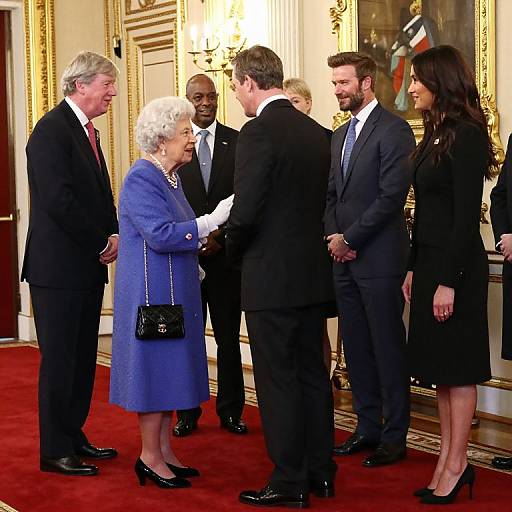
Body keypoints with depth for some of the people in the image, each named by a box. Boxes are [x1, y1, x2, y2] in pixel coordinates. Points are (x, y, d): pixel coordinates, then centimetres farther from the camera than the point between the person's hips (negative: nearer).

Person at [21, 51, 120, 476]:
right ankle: (54, 450, 7)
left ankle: (73, 437, 23)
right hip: (58, 266, -9)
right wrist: (103, 243, -13)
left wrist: (113, 237, 1)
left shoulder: (88, 131, 16)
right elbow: (58, 201, -21)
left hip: (88, 266, 9)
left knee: (83, 358, 13)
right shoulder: (52, 129, -13)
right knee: (59, 359, -2)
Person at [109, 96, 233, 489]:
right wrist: (213, 220, -26)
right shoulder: (141, 179, -16)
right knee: (155, 367, -4)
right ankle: (150, 457, 5)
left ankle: (165, 452, 19)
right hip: (152, 290, -10)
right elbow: (160, 235, -26)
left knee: (170, 368, 12)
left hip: (174, 291, 10)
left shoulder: (170, 176, 13)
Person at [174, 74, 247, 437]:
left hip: (225, 254, 0)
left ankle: (230, 411, 17)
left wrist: (222, 237, -10)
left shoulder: (237, 142, 4)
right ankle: (188, 413, 16)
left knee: (229, 337, 6)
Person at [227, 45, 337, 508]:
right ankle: (320, 471, 25)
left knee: (277, 381, 0)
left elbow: (245, 211, -19)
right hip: (314, 275, 8)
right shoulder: (317, 133, 9)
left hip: (271, 276, -8)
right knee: (313, 373, 15)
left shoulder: (258, 132, -15)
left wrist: (234, 251, -1)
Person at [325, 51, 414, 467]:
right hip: (345, 259, 8)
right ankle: (368, 427, 22)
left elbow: (392, 196, -16)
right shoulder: (340, 135, 17)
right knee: (356, 349, 12)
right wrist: (333, 236, 2)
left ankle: (394, 436, 8)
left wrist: (350, 239, -14)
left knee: (388, 349, 0)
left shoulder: (393, 130, -9)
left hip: (379, 258, -8)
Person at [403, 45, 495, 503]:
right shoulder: (435, 134, 13)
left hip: (456, 267, -9)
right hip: (429, 263, 9)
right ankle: (448, 460, 19)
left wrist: (448, 281, -20)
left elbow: (466, 216, -18)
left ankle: (456, 466, 8)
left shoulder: (466, 137, -14)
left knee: (456, 368, -1)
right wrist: (414, 268, 14)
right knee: (439, 367, 11)